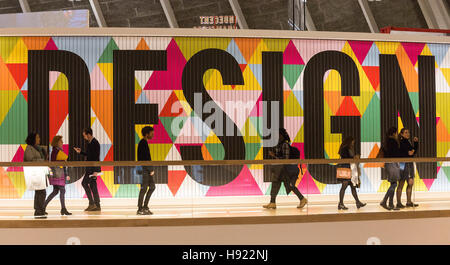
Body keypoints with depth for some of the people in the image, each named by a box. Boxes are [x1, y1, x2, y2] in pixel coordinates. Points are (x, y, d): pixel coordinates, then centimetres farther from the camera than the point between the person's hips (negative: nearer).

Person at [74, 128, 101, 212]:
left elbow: (96, 157, -20)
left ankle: (92, 203, -6)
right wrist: (80, 152, 17)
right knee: (92, 185, 9)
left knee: (84, 183, -8)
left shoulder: (95, 143, -16)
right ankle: (97, 206, 11)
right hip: (90, 168, 10)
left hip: (93, 168, -10)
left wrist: (96, 170, -23)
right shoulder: (90, 143, 14)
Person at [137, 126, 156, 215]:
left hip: (147, 169, 10)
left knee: (152, 186, 12)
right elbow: (146, 158, -19)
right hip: (144, 169, -10)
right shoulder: (143, 143, -14)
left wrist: (151, 169, 18)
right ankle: (140, 209, 1)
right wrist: (151, 170, -17)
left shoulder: (144, 143, 17)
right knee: (144, 188, -5)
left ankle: (145, 207, 16)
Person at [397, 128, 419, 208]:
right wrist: (407, 153, -20)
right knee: (401, 184, -4)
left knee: (410, 183, 9)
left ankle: (409, 202, 17)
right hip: (402, 164, -8)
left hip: (410, 163, 8)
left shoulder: (408, 142, 14)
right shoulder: (400, 143, -10)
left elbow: (414, 151, 15)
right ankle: (398, 203, 1)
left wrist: (416, 142, 7)